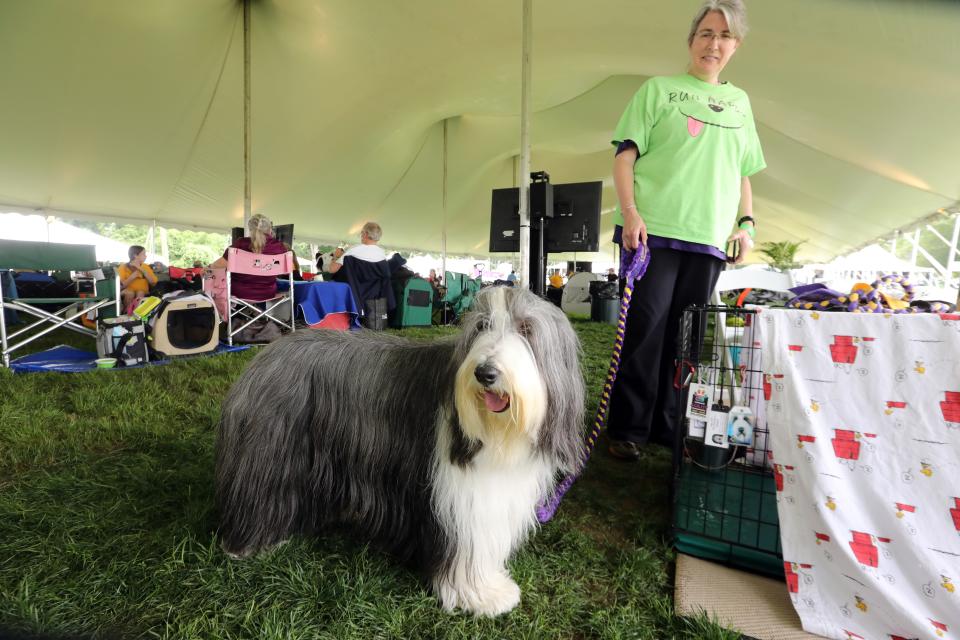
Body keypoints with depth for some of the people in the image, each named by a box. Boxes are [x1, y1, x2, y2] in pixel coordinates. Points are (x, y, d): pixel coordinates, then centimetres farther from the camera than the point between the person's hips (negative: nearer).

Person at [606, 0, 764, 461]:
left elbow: (743, 173, 25)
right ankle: (629, 429, 4)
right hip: (653, 229, -4)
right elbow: (625, 156, 0)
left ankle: (669, 427, 17)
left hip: (708, 238, 5)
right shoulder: (659, 89, 9)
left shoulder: (739, 102, 23)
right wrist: (630, 212, -13)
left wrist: (746, 222, 12)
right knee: (646, 327, -7)